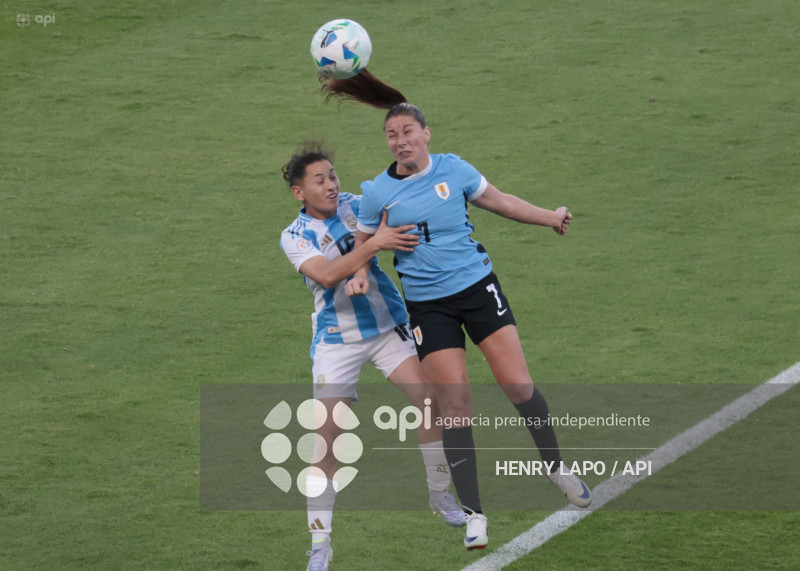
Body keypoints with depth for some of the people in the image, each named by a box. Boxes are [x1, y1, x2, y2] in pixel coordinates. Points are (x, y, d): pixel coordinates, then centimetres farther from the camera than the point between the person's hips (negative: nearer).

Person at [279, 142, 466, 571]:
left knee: (428, 400, -10)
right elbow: (326, 275, -26)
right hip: (336, 339, -3)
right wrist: (375, 243, -33)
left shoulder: (356, 206, -1)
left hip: (387, 326, 3)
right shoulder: (294, 237, -9)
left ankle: (440, 495, 16)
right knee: (327, 435, -11)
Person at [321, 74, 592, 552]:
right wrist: (360, 274, -11)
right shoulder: (378, 192, -4)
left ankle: (556, 466, 21)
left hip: (478, 287, 1)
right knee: (456, 407, -6)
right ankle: (474, 515, 2)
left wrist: (548, 217, 19)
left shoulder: (453, 170, -2)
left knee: (518, 386, -6)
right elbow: (365, 241, 9)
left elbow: (498, 200, 14)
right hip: (428, 306, -1)